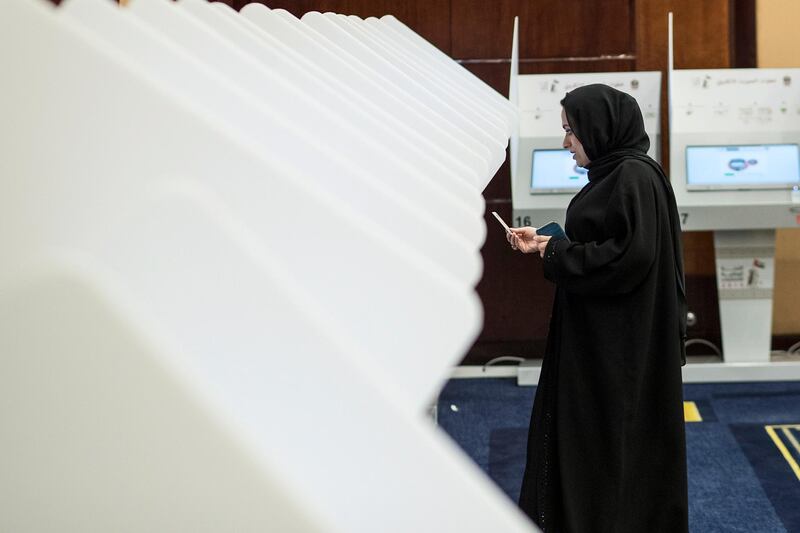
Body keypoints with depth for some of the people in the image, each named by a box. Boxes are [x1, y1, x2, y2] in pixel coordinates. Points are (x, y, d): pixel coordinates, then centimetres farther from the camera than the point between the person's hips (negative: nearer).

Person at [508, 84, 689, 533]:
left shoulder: (635, 177, -17)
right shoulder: (613, 175, 12)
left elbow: (632, 256, -25)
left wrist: (557, 253, -16)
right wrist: (545, 245, 7)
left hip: (624, 342, -10)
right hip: (598, 337, 10)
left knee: (617, 443, 0)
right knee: (581, 435, 15)